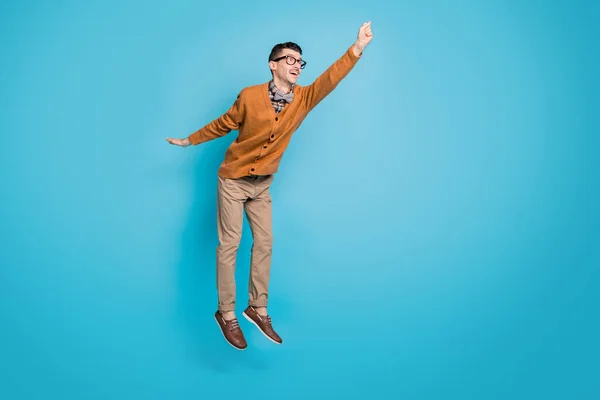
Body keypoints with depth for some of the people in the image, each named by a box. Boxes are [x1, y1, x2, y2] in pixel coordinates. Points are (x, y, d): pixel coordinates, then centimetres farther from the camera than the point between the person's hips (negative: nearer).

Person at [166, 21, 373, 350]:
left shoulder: (303, 98, -8)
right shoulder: (249, 96, -17)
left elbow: (330, 78, -23)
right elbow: (222, 124, -2)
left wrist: (356, 49, -36)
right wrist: (190, 140, 10)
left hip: (262, 184, 4)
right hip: (233, 179, -4)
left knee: (264, 243, 5)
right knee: (230, 244, -2)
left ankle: (257, 309, 18)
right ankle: (226, 313, 7)